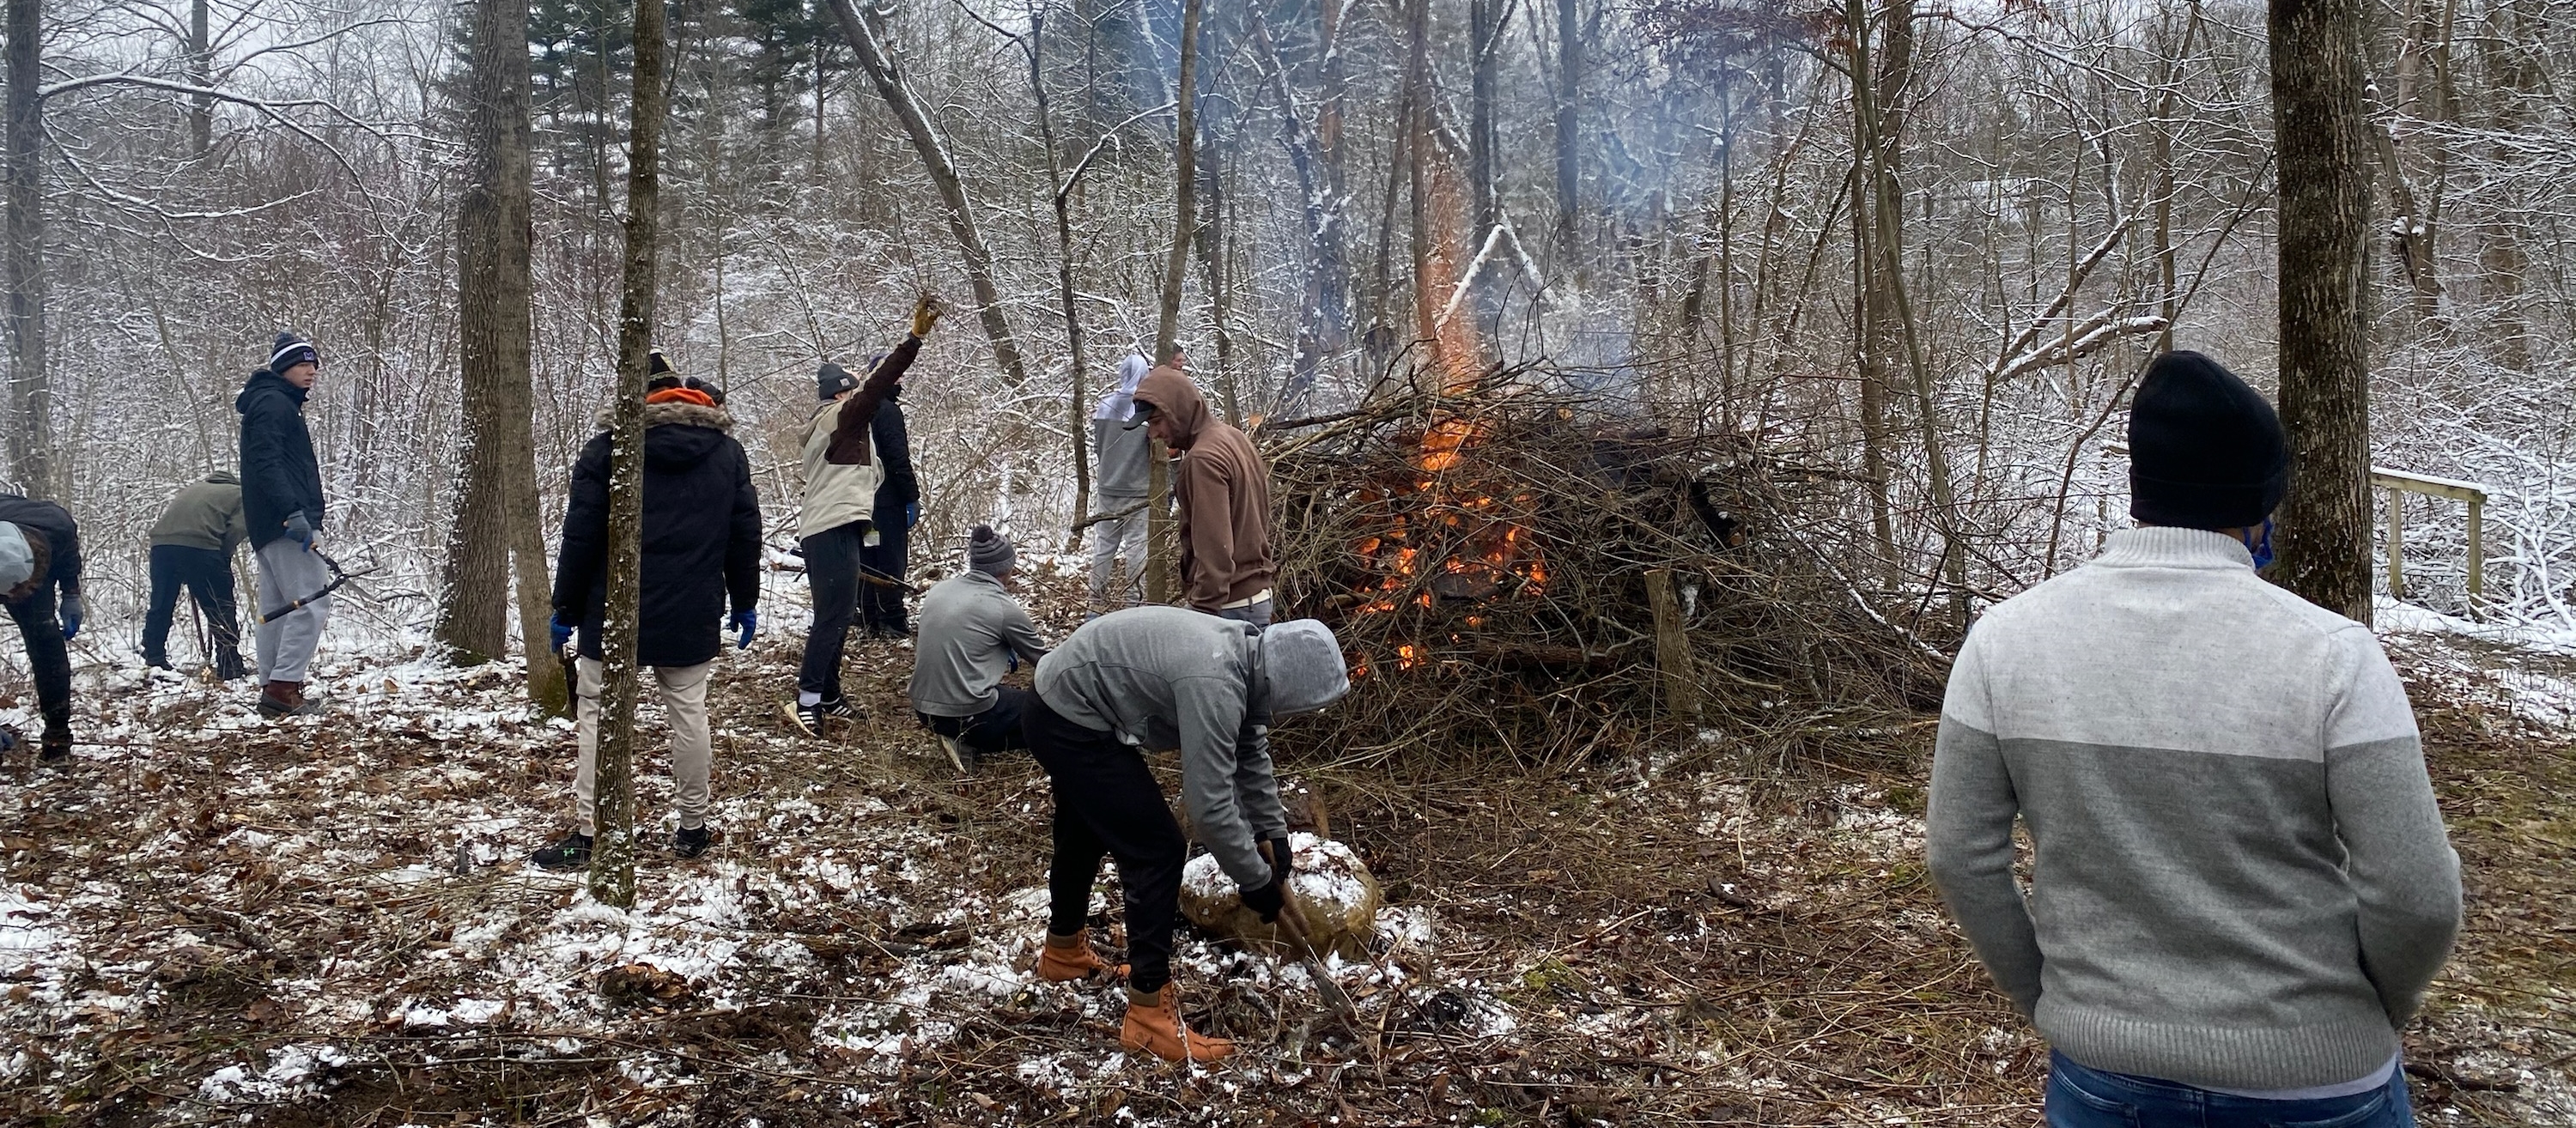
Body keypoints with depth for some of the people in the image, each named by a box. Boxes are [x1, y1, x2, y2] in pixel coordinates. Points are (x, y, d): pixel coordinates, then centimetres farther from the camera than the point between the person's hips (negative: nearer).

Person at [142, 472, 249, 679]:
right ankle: (229, 666, 4)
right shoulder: (242, 495, 16)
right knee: (221, 609, 4)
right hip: (199, 544, -6)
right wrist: (223, 560, 12)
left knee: (160, 606, 18)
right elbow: (235, 531, 0)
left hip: (161, 542, 6)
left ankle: (153, 659, 24)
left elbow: (167, 512, 26)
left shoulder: (195, 489, 36)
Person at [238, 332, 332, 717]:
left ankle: (273, 691, 13)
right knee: (313, 603, -13)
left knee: (276, 609, 10)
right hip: (287, 525, -11)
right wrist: (293, 513, -28)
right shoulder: (273, 403, -7)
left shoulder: (281, 404, 25)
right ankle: (284, 687, -16)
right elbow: (266, 463, -19)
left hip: (271, 527, 11)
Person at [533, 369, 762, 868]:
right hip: (692, 618, 3)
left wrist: (565, 610, 2)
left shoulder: (606, 449, -4)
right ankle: (692, 828, 16)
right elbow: (745, 534, 7)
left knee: (597, 715, 5)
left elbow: (580, 538, -6)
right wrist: (744, 603, 17)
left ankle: (588, 834, 4)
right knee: (688, 715, 10)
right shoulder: (728, 452, 6)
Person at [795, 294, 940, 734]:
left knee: (836, 616, 13)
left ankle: (828, 697, 18)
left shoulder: (830, 427, 24)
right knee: (833, 617, -11)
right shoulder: (841, 416, -9)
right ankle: (808, 699, -11)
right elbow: (877, 385, -20)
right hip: (834, 532, -11)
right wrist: (915, 337, -27)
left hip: (829, 530, 11)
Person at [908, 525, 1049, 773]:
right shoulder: (1006, 609, -11)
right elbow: (1043, 660, 5)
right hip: (967, 714, -8)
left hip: (924, 709, 8)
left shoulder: (939, 589, 5)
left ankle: (961, 738, 8)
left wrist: (1001, 591, 22)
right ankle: (970, 743, -2)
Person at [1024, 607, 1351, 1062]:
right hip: (1072, 727, -11)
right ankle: (1150, 1015, -2)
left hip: (1059, 707, 11)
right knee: (1157, 850, -8)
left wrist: (1272, 833, 16)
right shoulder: (1214, 684, -31)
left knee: (1085, 834, 29)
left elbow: (1251, 752, 13)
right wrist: (1258, 884, -16)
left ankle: (1063, 951, 53)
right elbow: (1210, 805, -28)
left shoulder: (1243, 651, -2)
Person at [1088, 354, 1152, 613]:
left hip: (1107, 487, 4)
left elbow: (1097, 445, 7)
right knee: (1137, 545, 3)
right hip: (1138, 489, -4)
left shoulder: (1104, 405, -2)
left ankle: (1097, 598, 16)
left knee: (1104, 543, 12)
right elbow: (1158, 451, -8)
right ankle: (1133, 599, 5)